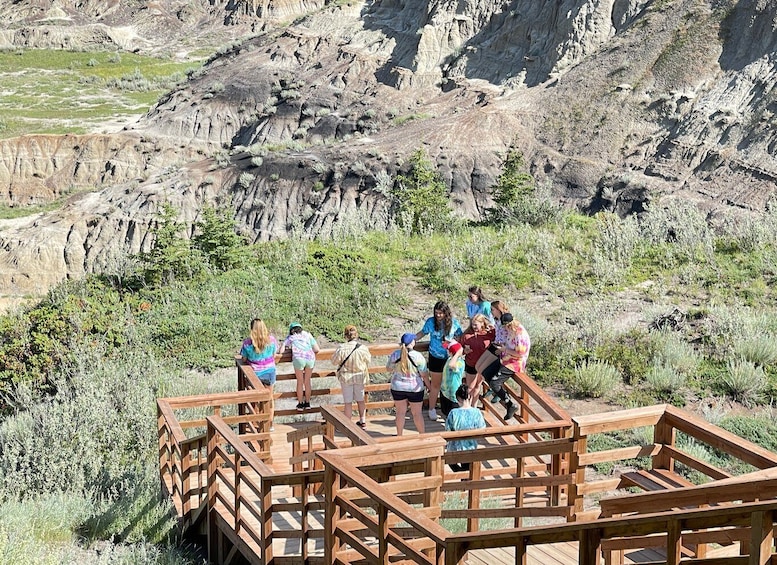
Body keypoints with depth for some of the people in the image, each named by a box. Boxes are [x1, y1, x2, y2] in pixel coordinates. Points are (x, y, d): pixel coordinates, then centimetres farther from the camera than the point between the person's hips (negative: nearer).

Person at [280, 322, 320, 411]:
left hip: (299, 359, -2)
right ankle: (307, 403, 28)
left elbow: (281, 351, 10)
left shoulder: (290, 337, 18)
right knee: (307, 382, 18)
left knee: (300, 382, 15)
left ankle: (300, 404, 22)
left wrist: (286, 347, 31)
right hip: (310, 358, 2)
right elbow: (317, 350, 15)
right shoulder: (308, 335, 22)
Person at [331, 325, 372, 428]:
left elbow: (334, 362, -8)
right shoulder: (363, 348, -15)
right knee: (360, 399, 20)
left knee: (348, 401, 8)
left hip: (346, 377, -2)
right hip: (360, 377, 2)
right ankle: (363, 421, 29)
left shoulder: (341, 349, -19)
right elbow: (368, 360, 0)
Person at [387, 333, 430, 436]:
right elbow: (424, 374, -11)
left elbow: (388, 369, 5)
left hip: (398, 388, 2)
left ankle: (399, 435, 22)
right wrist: (428, 385, 5)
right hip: (415, 388, -2)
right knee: (417, 413, 11)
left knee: (400, 412, 14)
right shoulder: (418, 356, -17)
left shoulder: (395, 355, -9)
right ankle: (422, 435, 22)